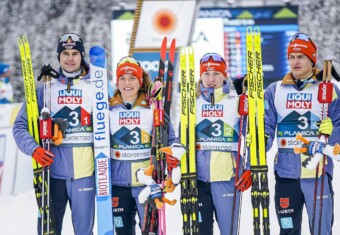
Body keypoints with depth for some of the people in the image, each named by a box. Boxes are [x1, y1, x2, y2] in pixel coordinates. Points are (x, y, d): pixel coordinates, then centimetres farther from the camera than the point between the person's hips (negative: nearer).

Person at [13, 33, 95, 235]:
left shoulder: (95, 88, 7)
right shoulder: (46, 89, 7)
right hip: (53, 172, 0)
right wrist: (33, 149, -13)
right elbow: (20, 126, 5)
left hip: (85, 173, 0)